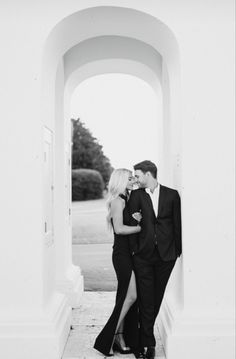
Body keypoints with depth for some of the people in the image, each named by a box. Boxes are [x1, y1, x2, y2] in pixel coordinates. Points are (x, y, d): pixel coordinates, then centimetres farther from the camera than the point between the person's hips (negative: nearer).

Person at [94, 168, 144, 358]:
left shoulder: (126, 200, 16)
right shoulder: (118, 200, -12)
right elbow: (119, 228, -20)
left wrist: (135, 219, -4)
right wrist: (139, 227, -11)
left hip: (128, 253, 9)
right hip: (121, 253, -9)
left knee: (126, 297, 10)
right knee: (131, 295, -8)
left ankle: (121, 338, 17)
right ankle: (111, 337, 2)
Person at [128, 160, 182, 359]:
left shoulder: (172, 195, 2)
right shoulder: (136, 195, 1)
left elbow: (177, 223, 4)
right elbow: (132, 223, -1)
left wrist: (178, 249, 2)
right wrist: (133, 250, -6)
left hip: (165, 254, 1)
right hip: (143, 255, -1)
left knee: (157, 297, 12)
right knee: (146, 299, -1)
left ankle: (144, 333, 31)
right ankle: (149, 343, 7)